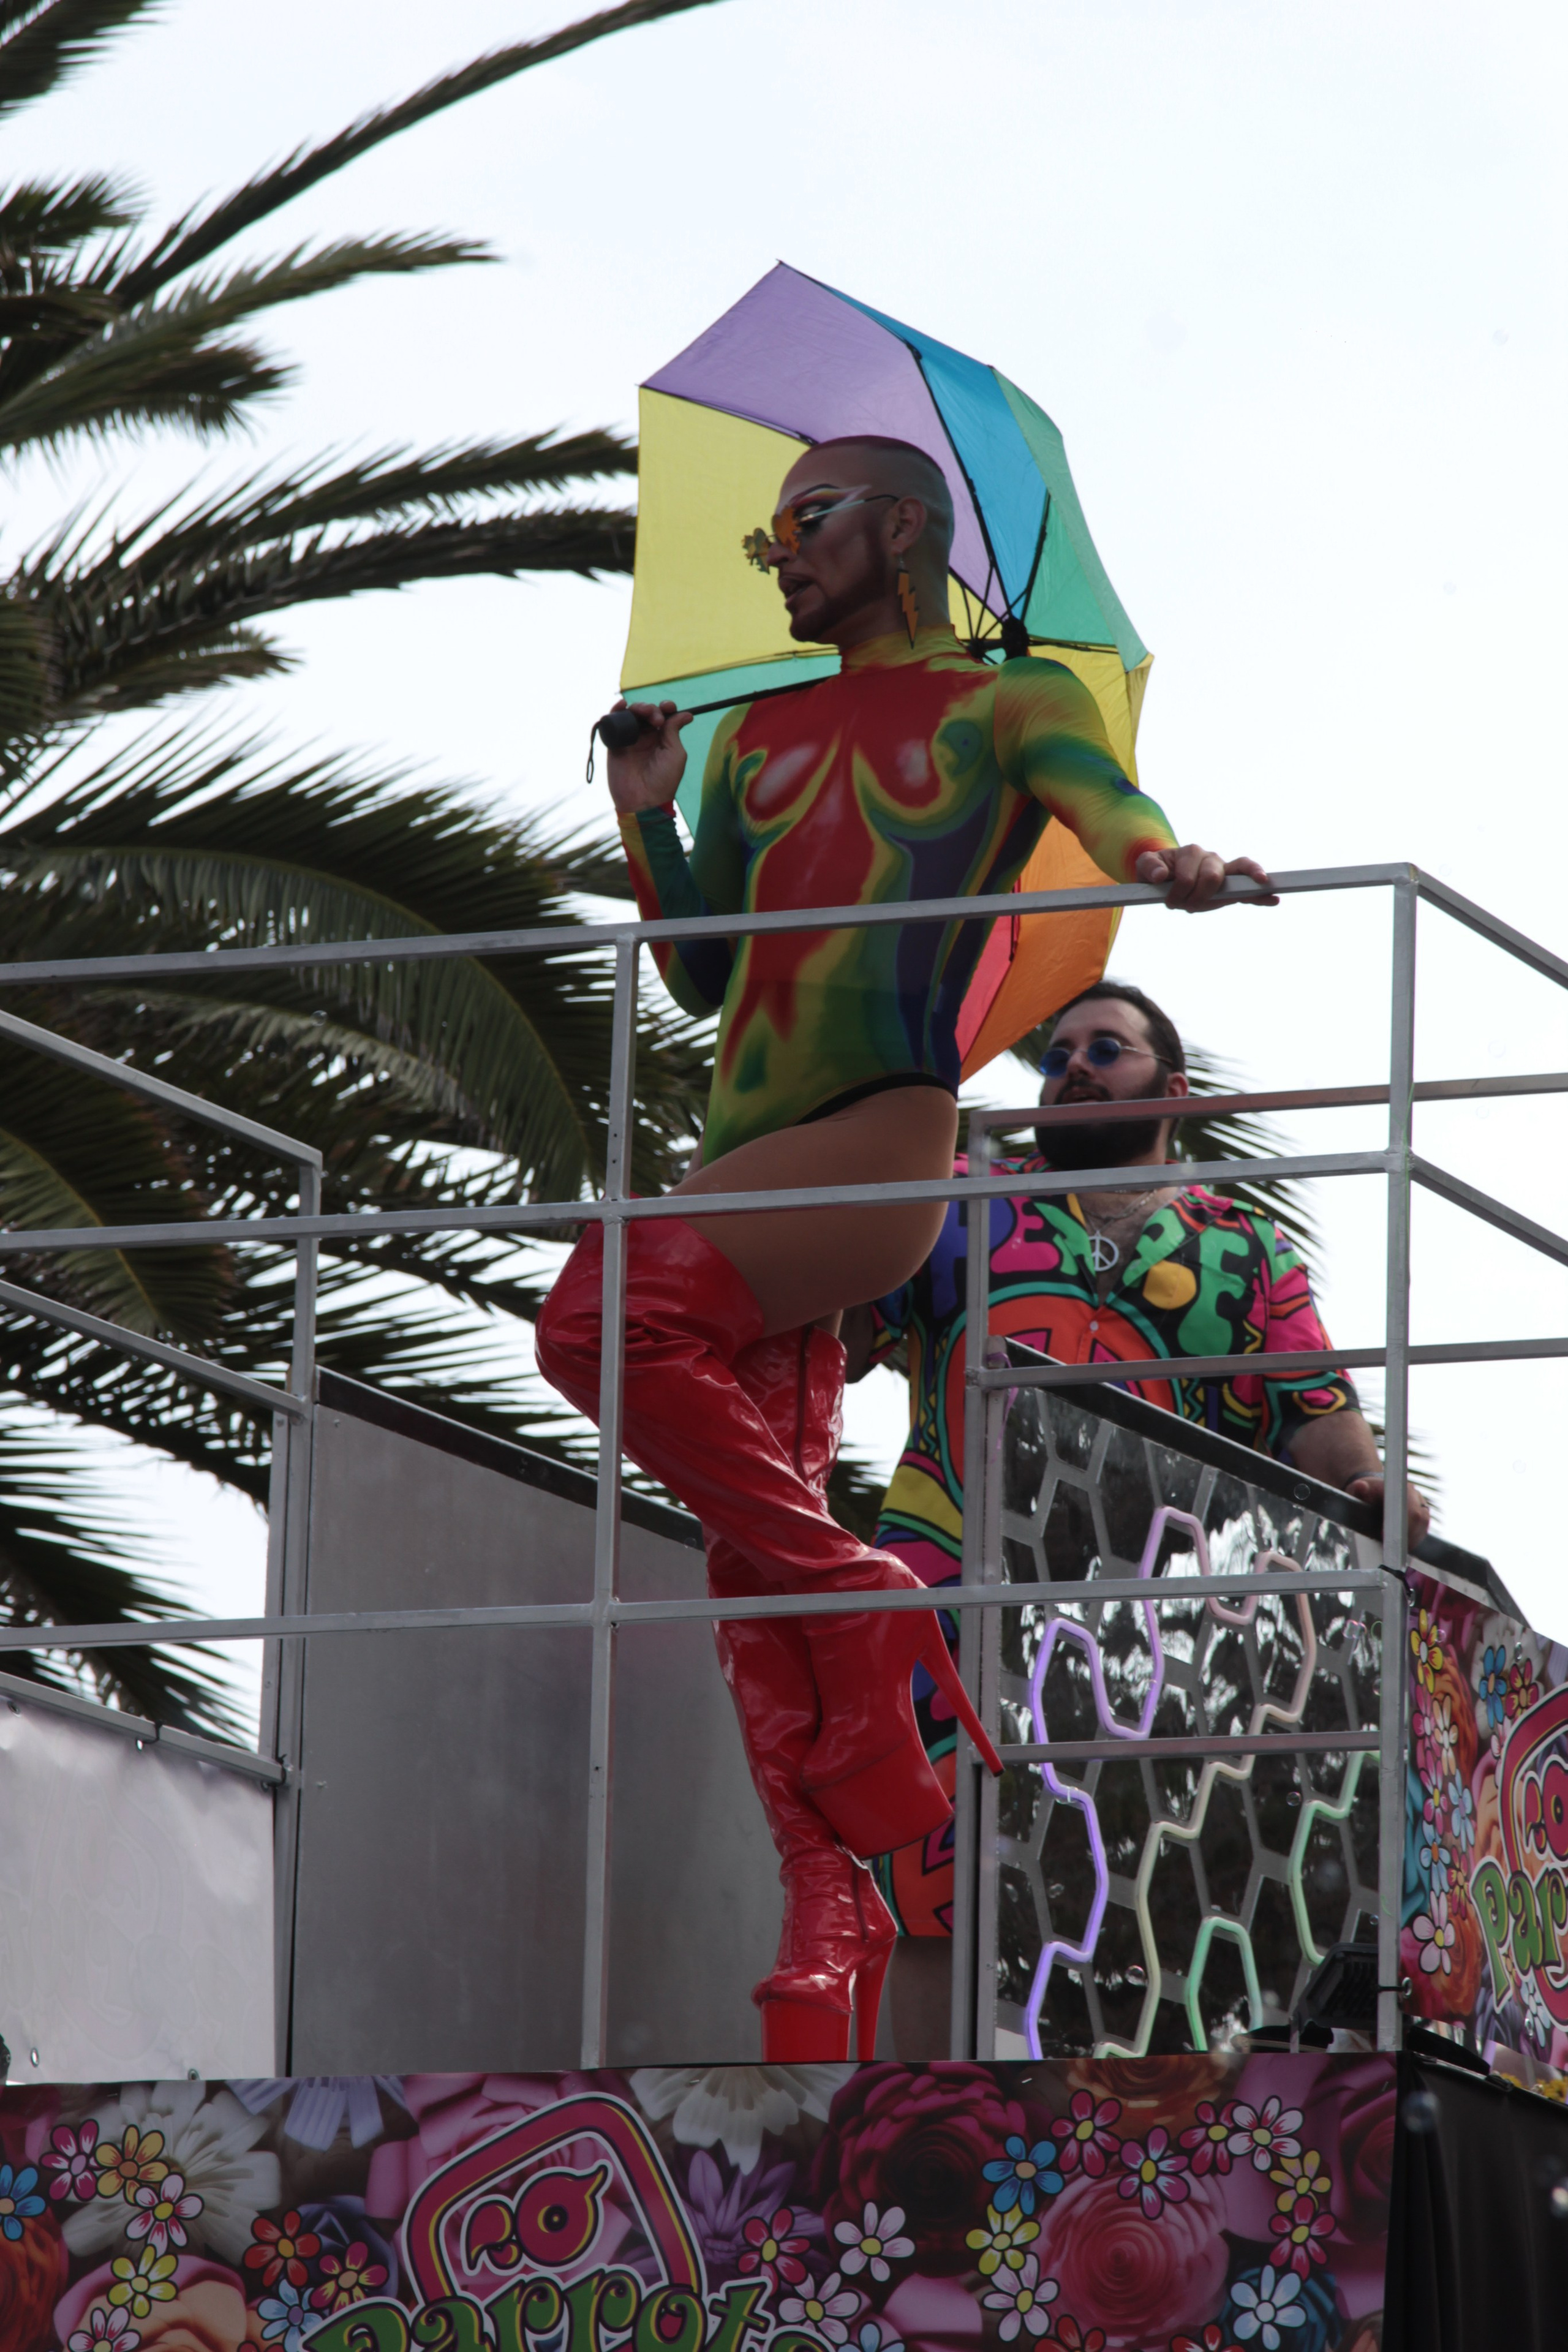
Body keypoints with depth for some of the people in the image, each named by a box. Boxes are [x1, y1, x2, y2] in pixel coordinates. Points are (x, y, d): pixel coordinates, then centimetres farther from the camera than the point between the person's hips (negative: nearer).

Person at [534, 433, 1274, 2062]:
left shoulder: (1008, 704, 9)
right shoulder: (762, 739, 25)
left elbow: (1107, 805, -10)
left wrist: (1172, 865, -33)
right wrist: (647, 822, 10)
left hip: (887, 1138, -6)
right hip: (745, 1164, 6)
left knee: (599, 1312, -30)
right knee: (753, 1578, -3)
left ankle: (855, 1595, -19)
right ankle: (828, 1929, -5)